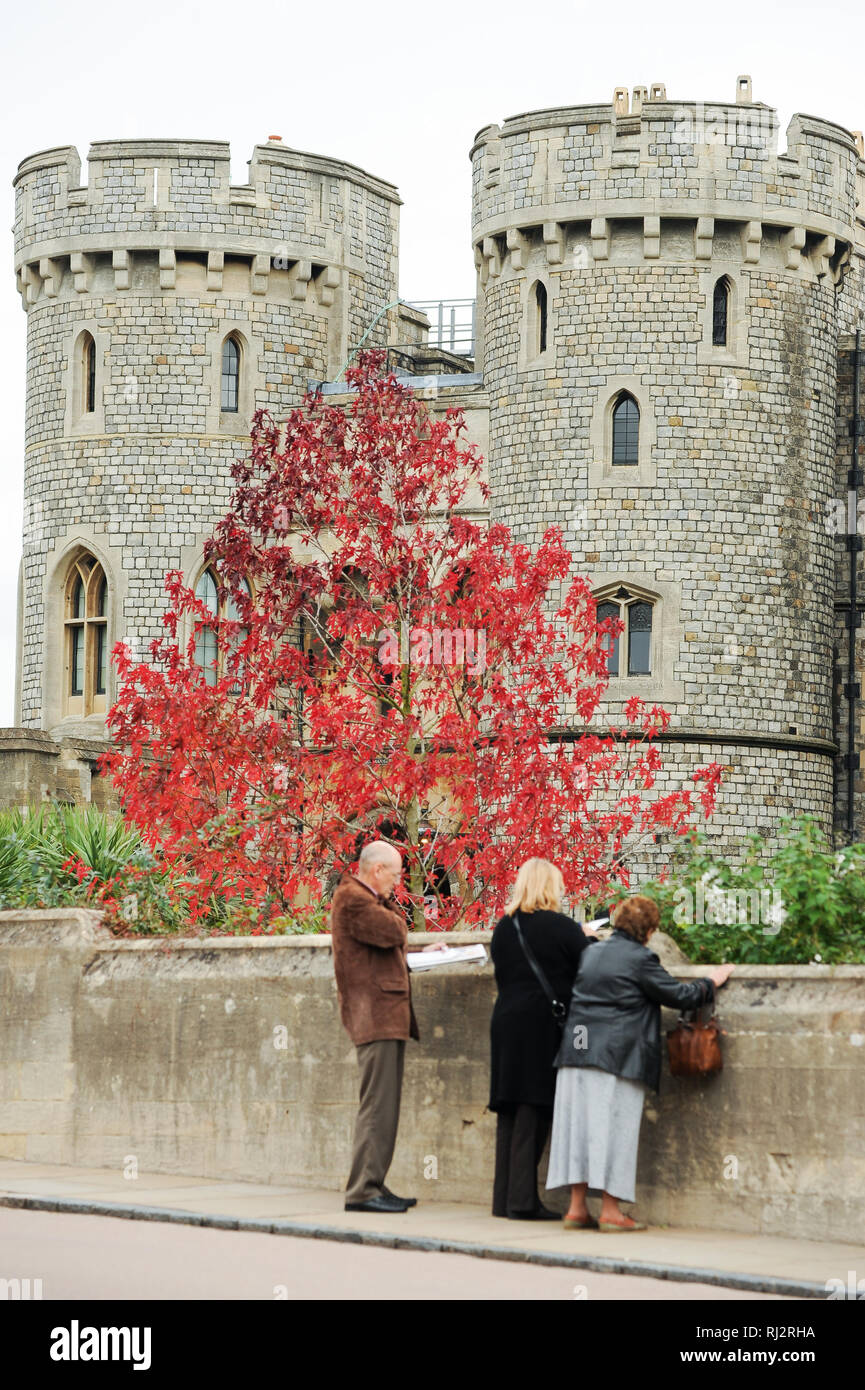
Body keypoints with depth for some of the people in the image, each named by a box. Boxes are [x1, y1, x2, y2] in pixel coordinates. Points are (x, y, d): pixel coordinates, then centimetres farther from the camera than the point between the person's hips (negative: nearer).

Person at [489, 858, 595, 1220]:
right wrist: (587, 939, 13)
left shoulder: (503, 928, 7)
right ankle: (522, 1200, -6)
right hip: (546, 1024, -6)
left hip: (506, 1022, 6)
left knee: (509, 1113, 10)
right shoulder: (563, 928, -9)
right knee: (533, 1111, -4)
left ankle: (504, 1198, 12)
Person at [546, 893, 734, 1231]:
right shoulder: (639, 959, -8)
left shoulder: (591, 952, 13)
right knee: (613, 1126, -3)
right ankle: (609, 1211, -2)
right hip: (618, 1056, -6)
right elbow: (677, 995, -4)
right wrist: (710, 983, 13)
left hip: (578, 1050, 6)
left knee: (579, 1123, 7)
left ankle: (577, 1208, 7)